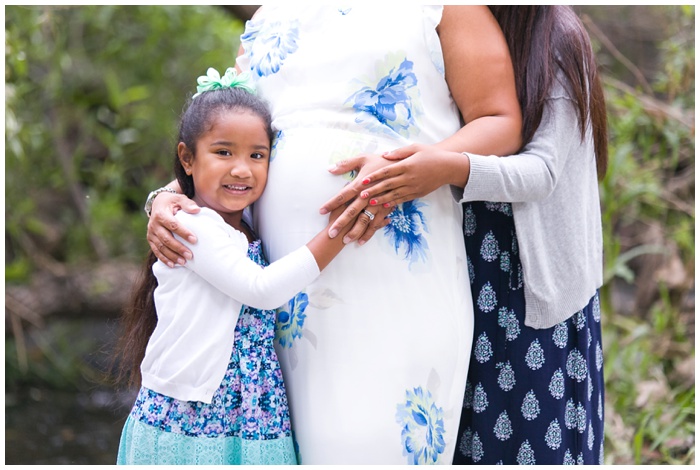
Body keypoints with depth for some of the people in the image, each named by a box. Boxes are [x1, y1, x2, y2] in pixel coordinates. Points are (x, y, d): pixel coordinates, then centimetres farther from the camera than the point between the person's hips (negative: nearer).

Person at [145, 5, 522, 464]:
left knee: (382, 447, -10)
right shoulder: (268, 19, 20)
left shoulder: (441, 7, 5)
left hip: (398, 289, -4)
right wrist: (169, 197, 1)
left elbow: (502, 123, -1)